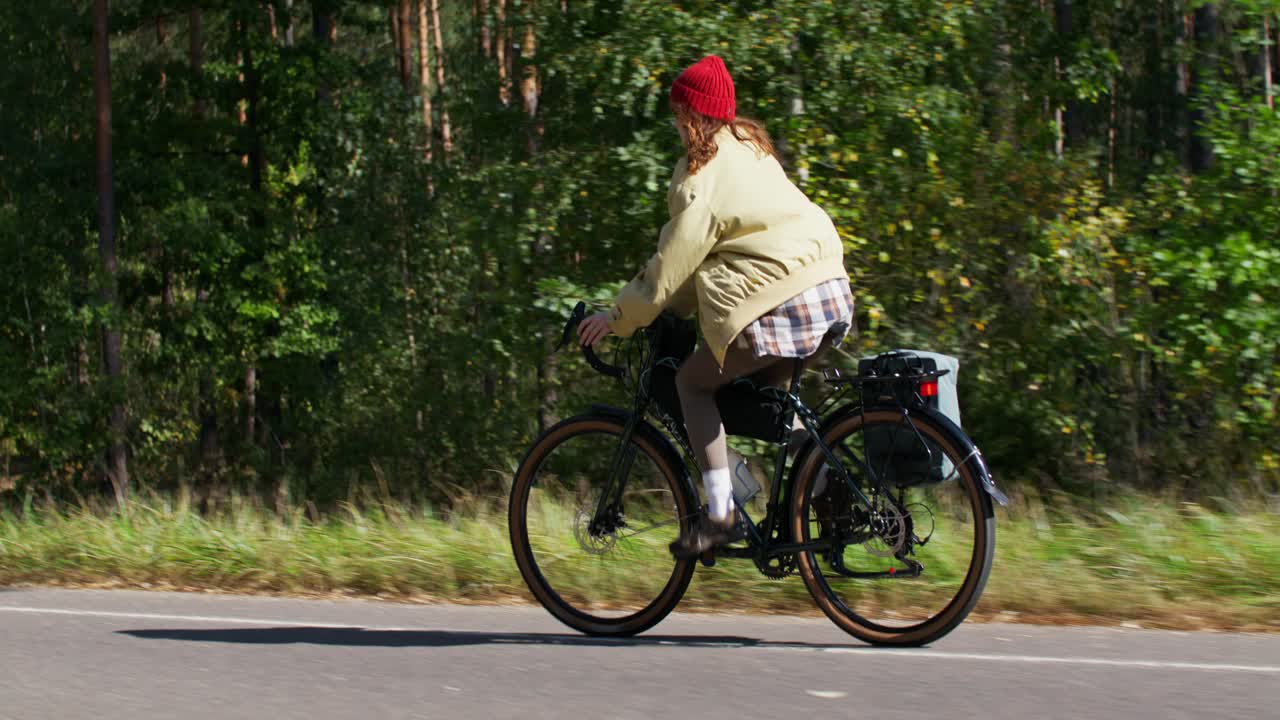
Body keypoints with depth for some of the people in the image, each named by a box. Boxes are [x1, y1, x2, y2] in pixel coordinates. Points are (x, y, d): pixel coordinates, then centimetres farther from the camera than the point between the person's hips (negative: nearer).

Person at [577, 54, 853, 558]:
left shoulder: (703, 171, -5)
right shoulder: (751, 151, 21)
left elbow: (675, 258, -5)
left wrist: (618, 318, 5)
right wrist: (676, 305, 30)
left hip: (779, 305, -9)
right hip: (832, 291, 9)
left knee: (693, 381, 7)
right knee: (763, 385, 29)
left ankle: (719, 514, -1)